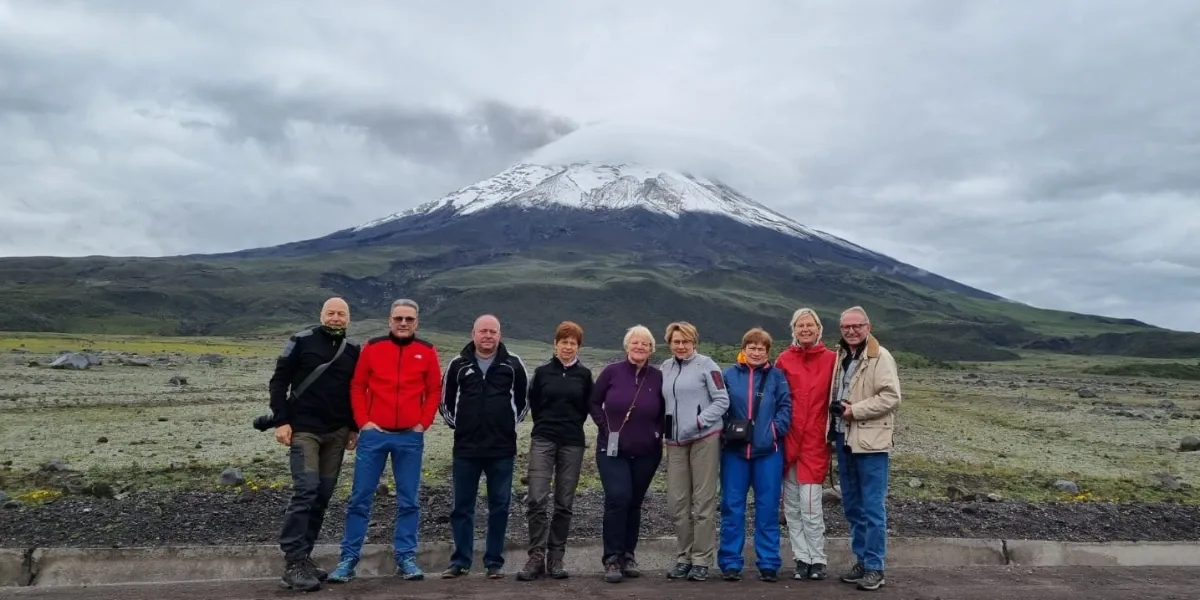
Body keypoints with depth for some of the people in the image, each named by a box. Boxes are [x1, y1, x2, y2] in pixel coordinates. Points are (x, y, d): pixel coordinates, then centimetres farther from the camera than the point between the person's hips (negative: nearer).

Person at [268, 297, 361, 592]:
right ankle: (293, 562, -8)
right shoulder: (301, 342, -3)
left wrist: (354, 427, 11)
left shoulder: (353, 351, 9)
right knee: (305, 491, -14)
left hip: (337, 433, 5)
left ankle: (302, 556, 16)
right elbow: (278, 382, -3)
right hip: (304, 430, -5)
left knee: (323, 495, 6)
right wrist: (282, 421, -10)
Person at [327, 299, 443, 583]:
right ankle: (348, 559, 13)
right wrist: (363, 422, -3)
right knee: (360, 497, 4)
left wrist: (423, 423, -2)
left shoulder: (427, 351, 4)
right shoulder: (371, 347, 3)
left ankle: (406, 558, 15)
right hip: (374, 434, 0)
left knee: (408, 501, 5)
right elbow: (357, 387, 5)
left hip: (411, 437, 0)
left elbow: (434, 391, 6)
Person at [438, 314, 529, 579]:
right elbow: (446, 400, 14)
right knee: (462, 506, 6)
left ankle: (495, 561, 14)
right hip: (465, 448, 1)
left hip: (502, 448, -1)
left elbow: (524, 398, 12)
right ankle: (460, 561, 17)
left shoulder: (513, 364, 1)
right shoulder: (458, 364, 3)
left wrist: (513, 423, 8)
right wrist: (455, 424, 9)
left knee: (499, 506, 5)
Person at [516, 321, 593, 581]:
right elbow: (534, 404, 12)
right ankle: (536, 557, -1)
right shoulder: (542, 372, 3)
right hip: (543, 441, -1)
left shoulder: (584, 374, 4)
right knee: (537, 500, -9)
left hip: (573, 443, 1)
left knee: (564, 504, 4)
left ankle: (556, 558, 12)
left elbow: (587, 407, 13)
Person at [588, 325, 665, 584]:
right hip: (613, 450, -2)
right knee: (617, 498, -14)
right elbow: (593, 402, 3)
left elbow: (665, 412, 9)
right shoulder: (612, 372, -6)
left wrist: (657, 433, -2)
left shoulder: (658, 377, -3)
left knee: (634, 504, 10)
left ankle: (628, 555, 24)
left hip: (646, 453, 2)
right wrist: (605, 425, -6)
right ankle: (612, 558, -3)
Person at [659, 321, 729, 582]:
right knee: (677, 501, 5)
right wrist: (663, 428, 8)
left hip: (704, 439, -5)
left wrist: (698, 421, -15)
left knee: (703, 500, 0)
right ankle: (684, 557, 18)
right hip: (675, 442, 5)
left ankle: (701, 560, 9)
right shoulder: (665, 367, 12)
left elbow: (722, 401, -6)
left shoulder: (706, 364, -3)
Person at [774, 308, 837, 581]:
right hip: (788, 439, 2)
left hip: (815, 441, -2)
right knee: (792, 505, 7)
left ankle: (817, 560, 10)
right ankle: (802, 559, 18)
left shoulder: (832, 359, 0)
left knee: (810, 504, -5)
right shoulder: (784, 360, 3)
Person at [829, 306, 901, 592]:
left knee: (873, 507, -2)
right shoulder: (840, 357, 14)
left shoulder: (880, 357, -9)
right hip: (844, 438, 8)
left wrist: (854, 410, -18)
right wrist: (837, 408, 7)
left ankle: (875, 568, 5)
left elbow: (891, 397, -17)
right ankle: (861, 560, 24)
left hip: (869, 441, -7)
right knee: (852, 506, 13)